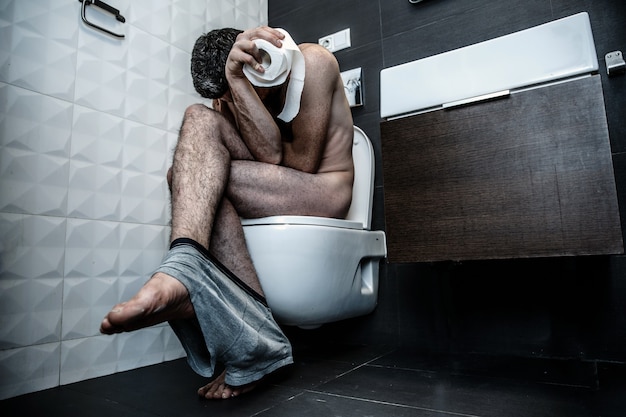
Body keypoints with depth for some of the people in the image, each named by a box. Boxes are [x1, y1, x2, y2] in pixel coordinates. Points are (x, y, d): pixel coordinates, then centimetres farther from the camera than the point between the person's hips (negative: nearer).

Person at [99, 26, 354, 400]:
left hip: (326, 195, -5)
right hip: (273, 204, 6)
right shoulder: (229, 98, 6)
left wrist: (239, 83, -9)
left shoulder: (313, 60, -6)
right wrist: (236, 83, -24)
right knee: (196, 179, -24)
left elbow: (302, 162, -12)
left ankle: (183, 270, -41)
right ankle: (253, 340, -29)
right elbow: (270, 157, -14)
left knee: (202, 122, -18)